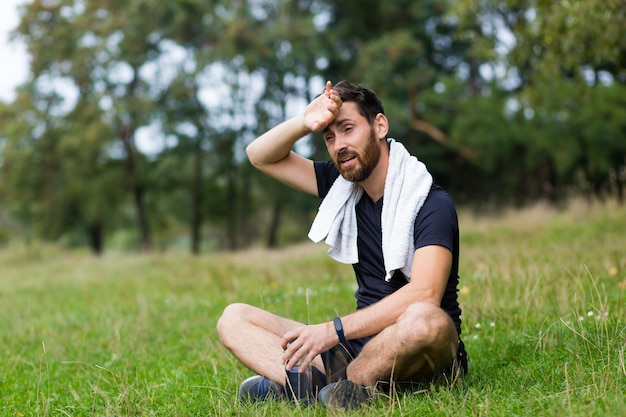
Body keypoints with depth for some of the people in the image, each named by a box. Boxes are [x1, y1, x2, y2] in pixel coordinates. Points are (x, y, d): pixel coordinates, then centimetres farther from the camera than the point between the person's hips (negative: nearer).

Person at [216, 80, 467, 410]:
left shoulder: (431, 203, -12)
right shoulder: (343, 187, 9)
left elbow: (425, 294, -26)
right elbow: (260, 156, 13)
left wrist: (334, 330, -29)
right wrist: (304, 123, -7)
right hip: (362, 343, 6)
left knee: (423, 319, -42)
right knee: (233, 319, -3)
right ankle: (311, 381, -31)